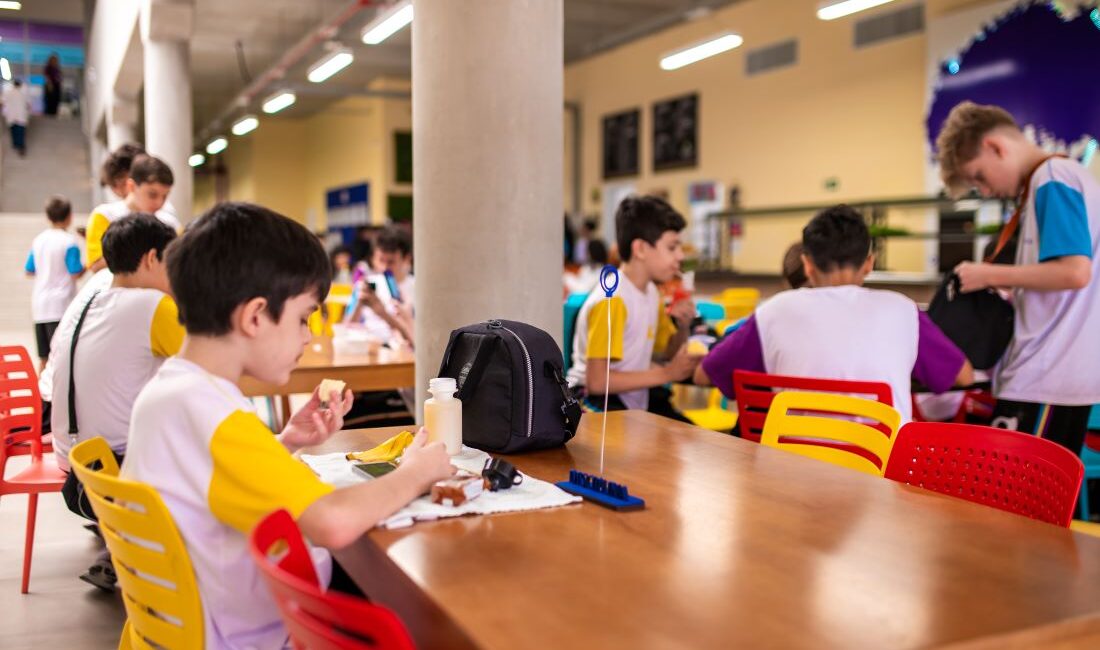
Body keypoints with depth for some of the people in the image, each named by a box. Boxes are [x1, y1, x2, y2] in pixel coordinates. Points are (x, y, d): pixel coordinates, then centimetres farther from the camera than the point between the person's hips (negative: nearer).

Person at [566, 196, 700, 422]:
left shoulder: (650, 292, 6)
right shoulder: (611, 300, -21)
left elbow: (669, 353, 18)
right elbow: (597, 381, -25)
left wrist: (683, 326, -4)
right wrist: (666, 374, -20)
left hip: (636, 398, 8)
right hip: (597, 401, -8)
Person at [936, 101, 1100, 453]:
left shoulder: (1052, 180, -11)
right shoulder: (1065, 177, 19)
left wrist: (990, 275, -12)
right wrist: (1006, 289, 10)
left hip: (1045, 376, -10)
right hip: (1065, 371, 10)